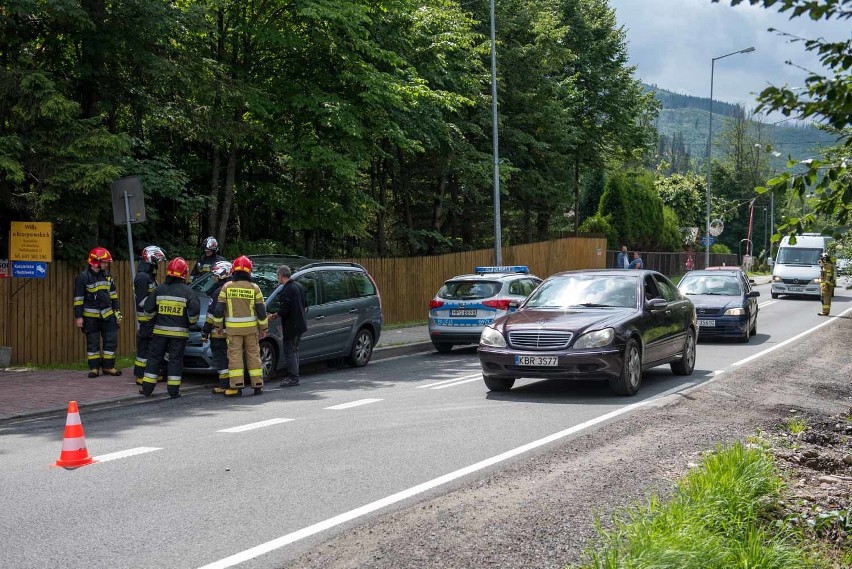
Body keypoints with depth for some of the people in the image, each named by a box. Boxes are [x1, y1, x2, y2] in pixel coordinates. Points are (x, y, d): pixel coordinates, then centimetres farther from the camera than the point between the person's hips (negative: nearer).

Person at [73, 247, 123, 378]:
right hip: (91, 316, -5)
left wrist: (117, 311, 12)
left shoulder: (107, 276, 8)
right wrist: (78, 317, -12)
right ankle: (94, 367, 13)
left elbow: (113, 294, 16)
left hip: (107, 314, 5)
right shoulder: (83, 277, -10)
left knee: (111, 340, 2)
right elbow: (78, 299, -10)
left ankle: (108, 367, 12)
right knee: (92, 342, 4)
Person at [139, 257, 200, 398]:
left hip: (160, 330, 2)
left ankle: (147, 388, 12)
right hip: (179, 332, -2)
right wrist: (191, 322, 10)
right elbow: (194, 311, -10)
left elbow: (148, 310, 3)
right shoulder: (187, 291, -7)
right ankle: (173, 390, 4)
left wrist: (154, 320, 22)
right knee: (175, 360, 5)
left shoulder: (159, 289, 1)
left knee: (154, 358, 10)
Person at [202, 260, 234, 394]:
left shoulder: (218, 291, -13)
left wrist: (205, 330, -8)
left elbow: (212, 313, -13)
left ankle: (224, 385, -5)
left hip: (219, 332, -7)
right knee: (231, 357, 14)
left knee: (220, 358, -3)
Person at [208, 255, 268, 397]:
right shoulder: (254, 288, -2)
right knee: (253, 355, 8)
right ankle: (258, 386, 11)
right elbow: (261, 311, -1)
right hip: (251, 327, 1)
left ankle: (236, 386, -4)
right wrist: (264, 328, 9)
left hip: (233, 328, -1)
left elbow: (219, 309, -2)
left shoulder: (227, 287, -2)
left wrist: (218, 325, 11)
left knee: (234, 355, 1)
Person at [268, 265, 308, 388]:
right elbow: (305, 305, 15)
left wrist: (274, 316, -6)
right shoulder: (299, 286, 8)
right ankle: (294, 376, 22)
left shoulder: (285, 291, -20)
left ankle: (293, 378, -1)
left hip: (290, 327, -9)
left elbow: (284, 311, -23)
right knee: (294, 351, 17)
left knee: (289, 352, -2)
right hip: (300, 325, 9)